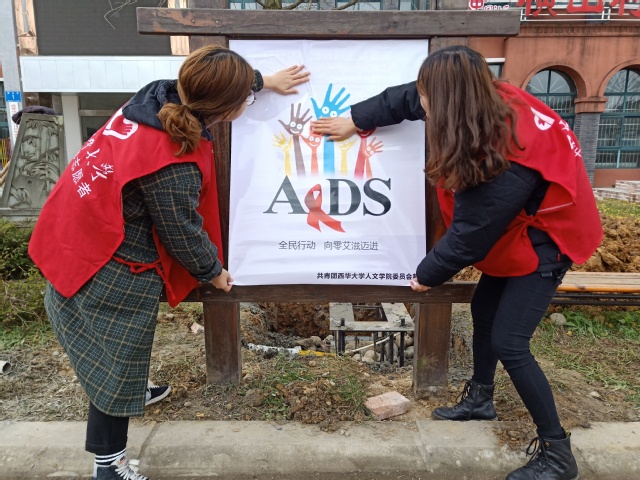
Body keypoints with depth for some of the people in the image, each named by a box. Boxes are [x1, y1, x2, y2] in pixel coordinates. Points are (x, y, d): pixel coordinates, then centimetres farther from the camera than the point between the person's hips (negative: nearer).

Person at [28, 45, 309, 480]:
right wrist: (213, 271, 0)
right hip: (113, 271, -10)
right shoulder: (175, 166, -32)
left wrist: (267, 80, 23)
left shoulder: (162, 95, -7)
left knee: (110, 350, 31)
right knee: (113, 369, 7)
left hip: (81, 239, 10)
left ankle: (133, 391, 57)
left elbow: (217, 84, 14)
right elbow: (183, 233, -18)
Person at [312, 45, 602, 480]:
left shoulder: (504, 163, -38)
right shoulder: (487, 102, -14)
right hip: (516, 231, 9)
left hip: (545, 239, -9)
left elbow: (469, 235, -26)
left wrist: (428, 275, -11)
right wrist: (355, 120, 6)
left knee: (508, 342, -8)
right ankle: (480, 399, 39)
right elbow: (404, 99, 0)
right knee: (483, 308, 18)